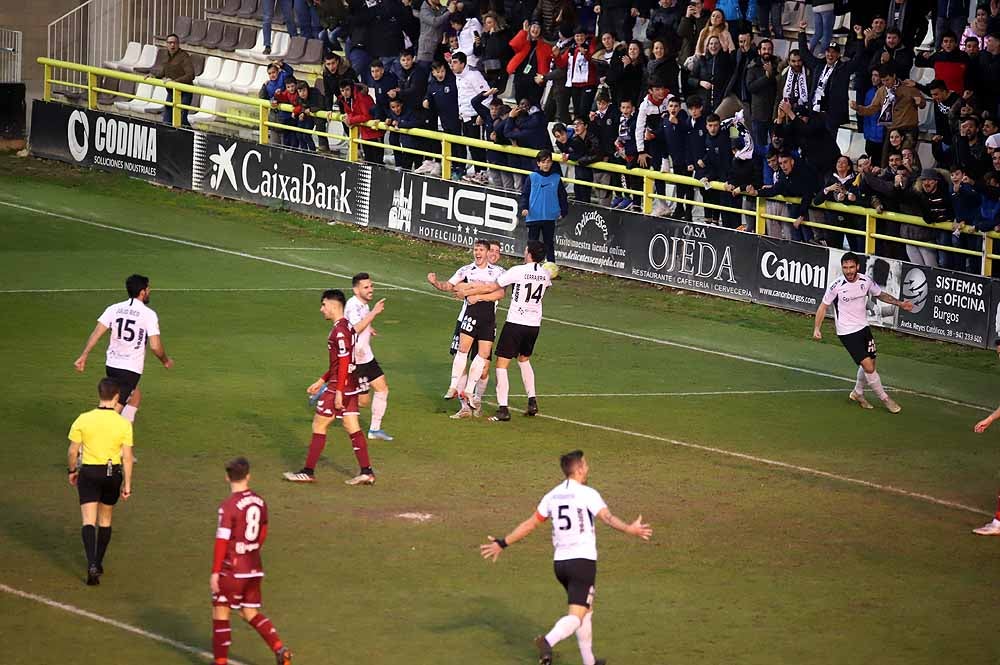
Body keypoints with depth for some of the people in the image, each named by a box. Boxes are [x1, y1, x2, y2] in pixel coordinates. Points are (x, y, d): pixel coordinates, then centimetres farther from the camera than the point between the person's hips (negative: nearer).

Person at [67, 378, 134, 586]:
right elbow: (127, 457, -7)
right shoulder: (124, 424, -9)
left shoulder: (83, 420, -9)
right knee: (105, 520, 18)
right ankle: (98, 564, 28)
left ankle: (91, 564, -21)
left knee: (89, 520, -3)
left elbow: (73, 451, -3)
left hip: (89, 473, -1)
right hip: (113, 474, 1)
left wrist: (72, 471, 15)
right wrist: (127, 484, 0)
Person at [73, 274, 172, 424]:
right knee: (116, 408, -4)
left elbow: (96, 333, -3)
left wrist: (83, 356, 0)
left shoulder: (114, 309, 4)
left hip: (111, 365, 6)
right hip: (131, 369, -6)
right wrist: (165, 361, 7)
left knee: (136, 395, 27)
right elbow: (155, 346, -12)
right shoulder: (149, 314, -9)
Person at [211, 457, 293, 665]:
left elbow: (222, 541, -17)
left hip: (232, 569, -6)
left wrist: (215, 572, -13)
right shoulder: (259, 501, 3)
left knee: (220, 611, 7)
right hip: (254, 568, 6)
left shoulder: (228, 506, -17)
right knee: (250, 613, 16)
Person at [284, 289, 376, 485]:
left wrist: (338, 392, -22)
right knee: (353, 428, 8)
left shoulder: (340, 331, -17)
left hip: (339, 386, -9)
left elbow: (344, 363, -21)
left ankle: (308, 472, 6)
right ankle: (366, 472, 6)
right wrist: (321, 381, 24)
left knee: (319, 426, 0)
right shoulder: (345, 327, 14)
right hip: (351, 386, 9)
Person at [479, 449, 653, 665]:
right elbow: (607, 517, -25)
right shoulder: (587, 494, -9)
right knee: (576, 616, -12)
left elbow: (529, 524, 14)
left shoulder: (552, 496, 10)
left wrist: (502, 543, 23)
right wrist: (630, 529, -39)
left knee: (586, 609, 23)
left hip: (560, 562, 7)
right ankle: (548, 641, -39)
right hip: (583, 561, -7)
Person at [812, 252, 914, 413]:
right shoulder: (837, 286, -17)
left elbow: (880, 294, 14)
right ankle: (885, 398, 6)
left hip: (863, 327, 5)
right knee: (868, 366, -10)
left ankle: (857, 393, 37)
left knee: (869, 366, 13)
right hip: (847, 332, -5)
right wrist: (817, 328, -13)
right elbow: (823, 306, -6)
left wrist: (899, 303, 4)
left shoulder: (866, 281, -6)